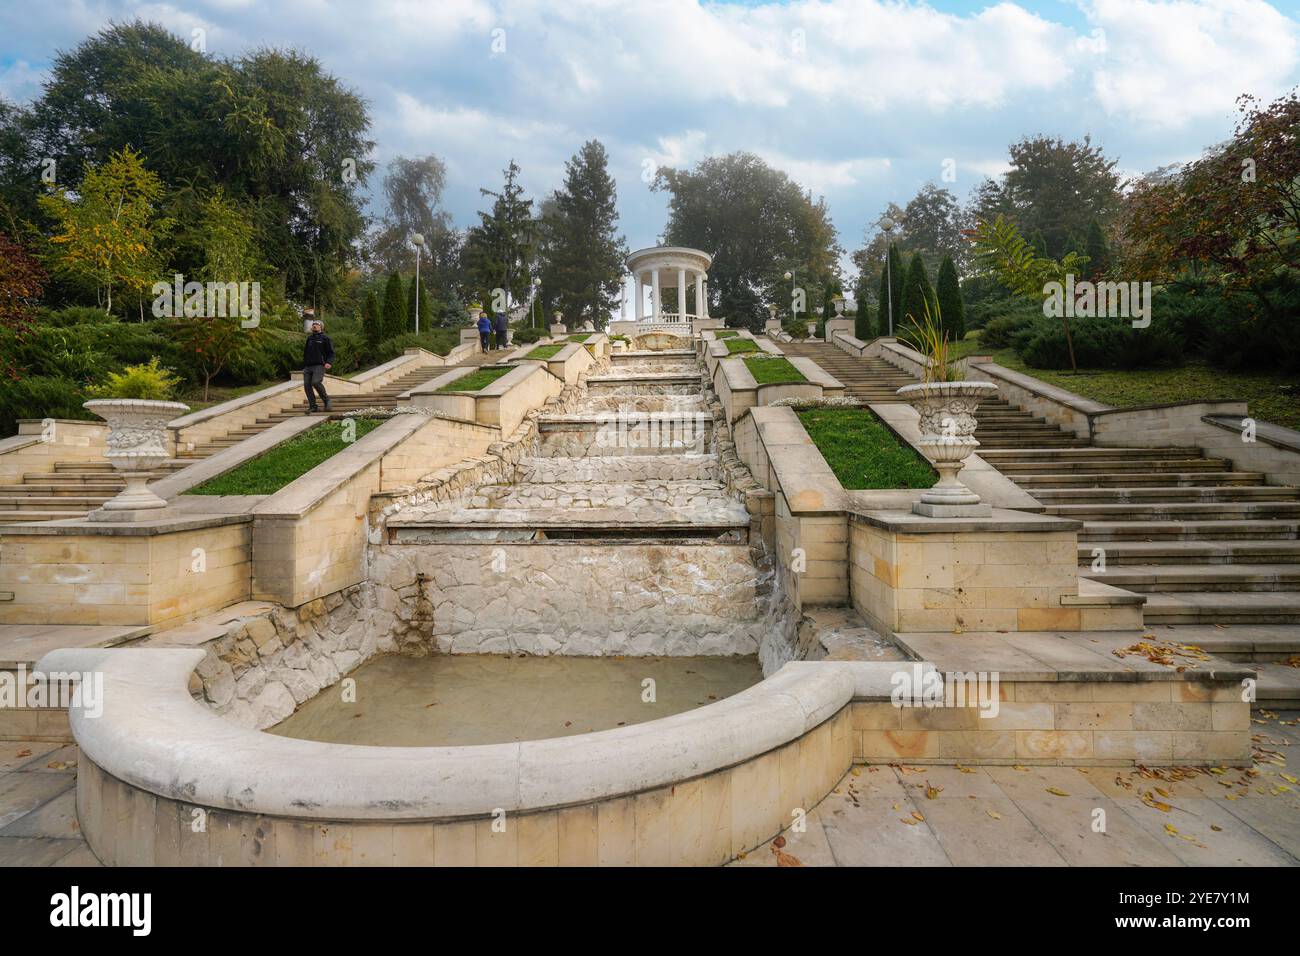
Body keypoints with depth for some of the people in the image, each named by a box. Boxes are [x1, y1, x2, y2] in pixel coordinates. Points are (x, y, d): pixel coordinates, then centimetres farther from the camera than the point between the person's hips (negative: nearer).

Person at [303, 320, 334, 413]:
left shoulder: (325, 338, 6)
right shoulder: (309, 338, 21)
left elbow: (331, 353, 1)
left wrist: (329, 362, -17)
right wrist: (304, 366, 22)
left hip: (319, 366, -6)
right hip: (308, 366, 6)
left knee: (316, 382, -25)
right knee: (307, 385, -4)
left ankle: (326, 400, -6)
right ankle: (313, 407, 1)